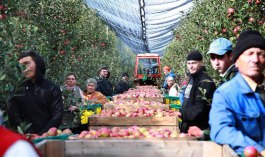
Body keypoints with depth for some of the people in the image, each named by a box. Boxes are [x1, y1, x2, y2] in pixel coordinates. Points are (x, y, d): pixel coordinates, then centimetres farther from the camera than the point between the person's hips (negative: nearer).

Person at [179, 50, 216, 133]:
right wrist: (181, 113, 6)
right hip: (188, 125, 9)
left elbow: (201, 108, -22)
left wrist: (183, 114, -19)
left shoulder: (205, 81, -17)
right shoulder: (192, 78, 13)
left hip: (199, 128, -9)